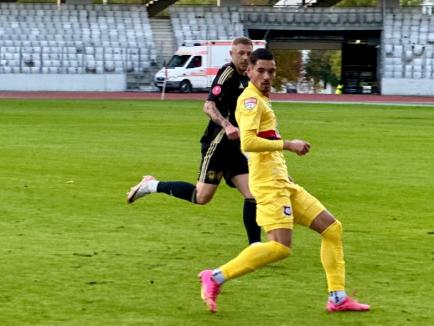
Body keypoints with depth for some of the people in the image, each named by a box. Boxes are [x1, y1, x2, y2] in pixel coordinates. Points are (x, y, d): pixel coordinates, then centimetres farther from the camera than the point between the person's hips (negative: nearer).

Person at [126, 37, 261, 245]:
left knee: (253, 194, -3)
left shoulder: (246, 79, 14)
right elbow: (209, 106, -22)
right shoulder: (228, 72, -11)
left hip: (234, 146, 8)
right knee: (202, 196, -11)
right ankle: (152, 185, 6)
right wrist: (226, 125, -36)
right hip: (218, 142, -8)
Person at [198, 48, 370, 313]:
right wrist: (288, 145, -18)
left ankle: (338, 298, 8)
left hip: (282, 182, 10)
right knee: (281, 247, -21)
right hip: (269, 182, -10)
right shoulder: (251, 99, -10)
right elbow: (247, 142, -23)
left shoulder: (260, 100, 21)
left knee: (332, 227, 8)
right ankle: (216, 278, -15)